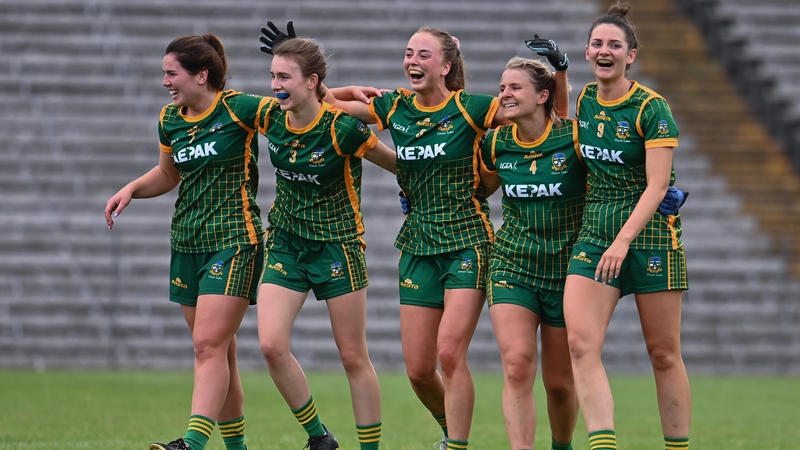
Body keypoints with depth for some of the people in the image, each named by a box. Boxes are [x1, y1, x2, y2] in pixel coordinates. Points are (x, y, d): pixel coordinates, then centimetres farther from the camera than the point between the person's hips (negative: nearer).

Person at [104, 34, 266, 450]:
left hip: (235, 240, -7)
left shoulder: (241, 109, -10)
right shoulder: (170, 120, 9)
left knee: (209, 346, -17)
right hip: (187, 243, 7)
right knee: (219, 352, 8)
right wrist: (131, 189, 9)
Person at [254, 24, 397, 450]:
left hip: (337, 246, -5)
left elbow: (396, 162, -5)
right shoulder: (270, 119, -6)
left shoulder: (342, 127, -21)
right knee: (271, 344, -10)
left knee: (353, 356, 1)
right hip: (285, 241, 5)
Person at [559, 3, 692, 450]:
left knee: (664, 353, 1)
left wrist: (623, 240, -25)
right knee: (581, 343, -14)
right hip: (594, 231, 5)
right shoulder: (585, 100, 7)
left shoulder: (652, 109, -11)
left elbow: (657, 185, -17)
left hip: (649, 231, -5)